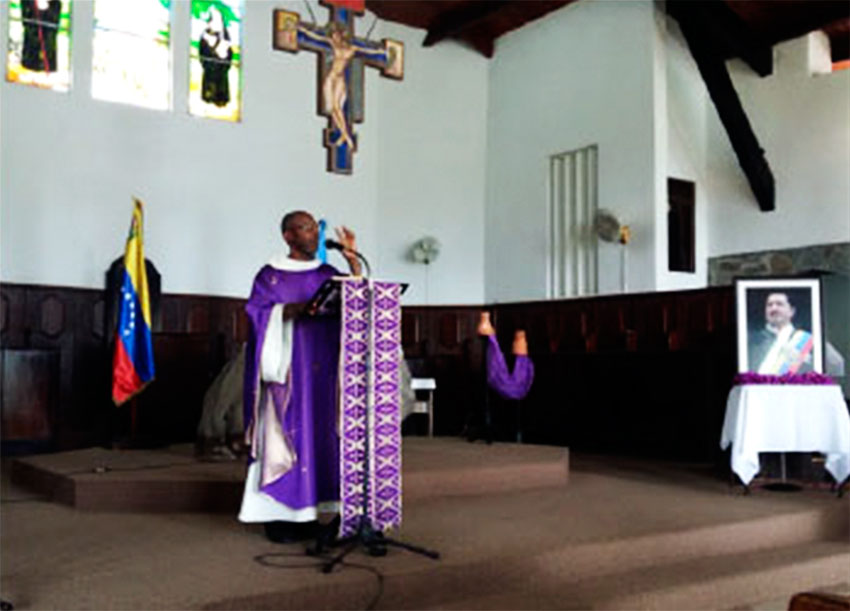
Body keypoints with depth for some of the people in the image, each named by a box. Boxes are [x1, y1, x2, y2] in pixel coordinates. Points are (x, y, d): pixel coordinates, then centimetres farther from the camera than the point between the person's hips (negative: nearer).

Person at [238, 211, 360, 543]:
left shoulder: (328, 274, 14)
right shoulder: (270, 275, 1)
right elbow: (259, 313, -9)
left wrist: (353, 260, -5)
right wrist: (291, 310, -23)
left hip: (322, 372, 5)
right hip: (287, 371, -5)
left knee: (319, 436, 3)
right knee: (284, 436, -5)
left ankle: (305, 512, 11)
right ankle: (277, 515, 3)